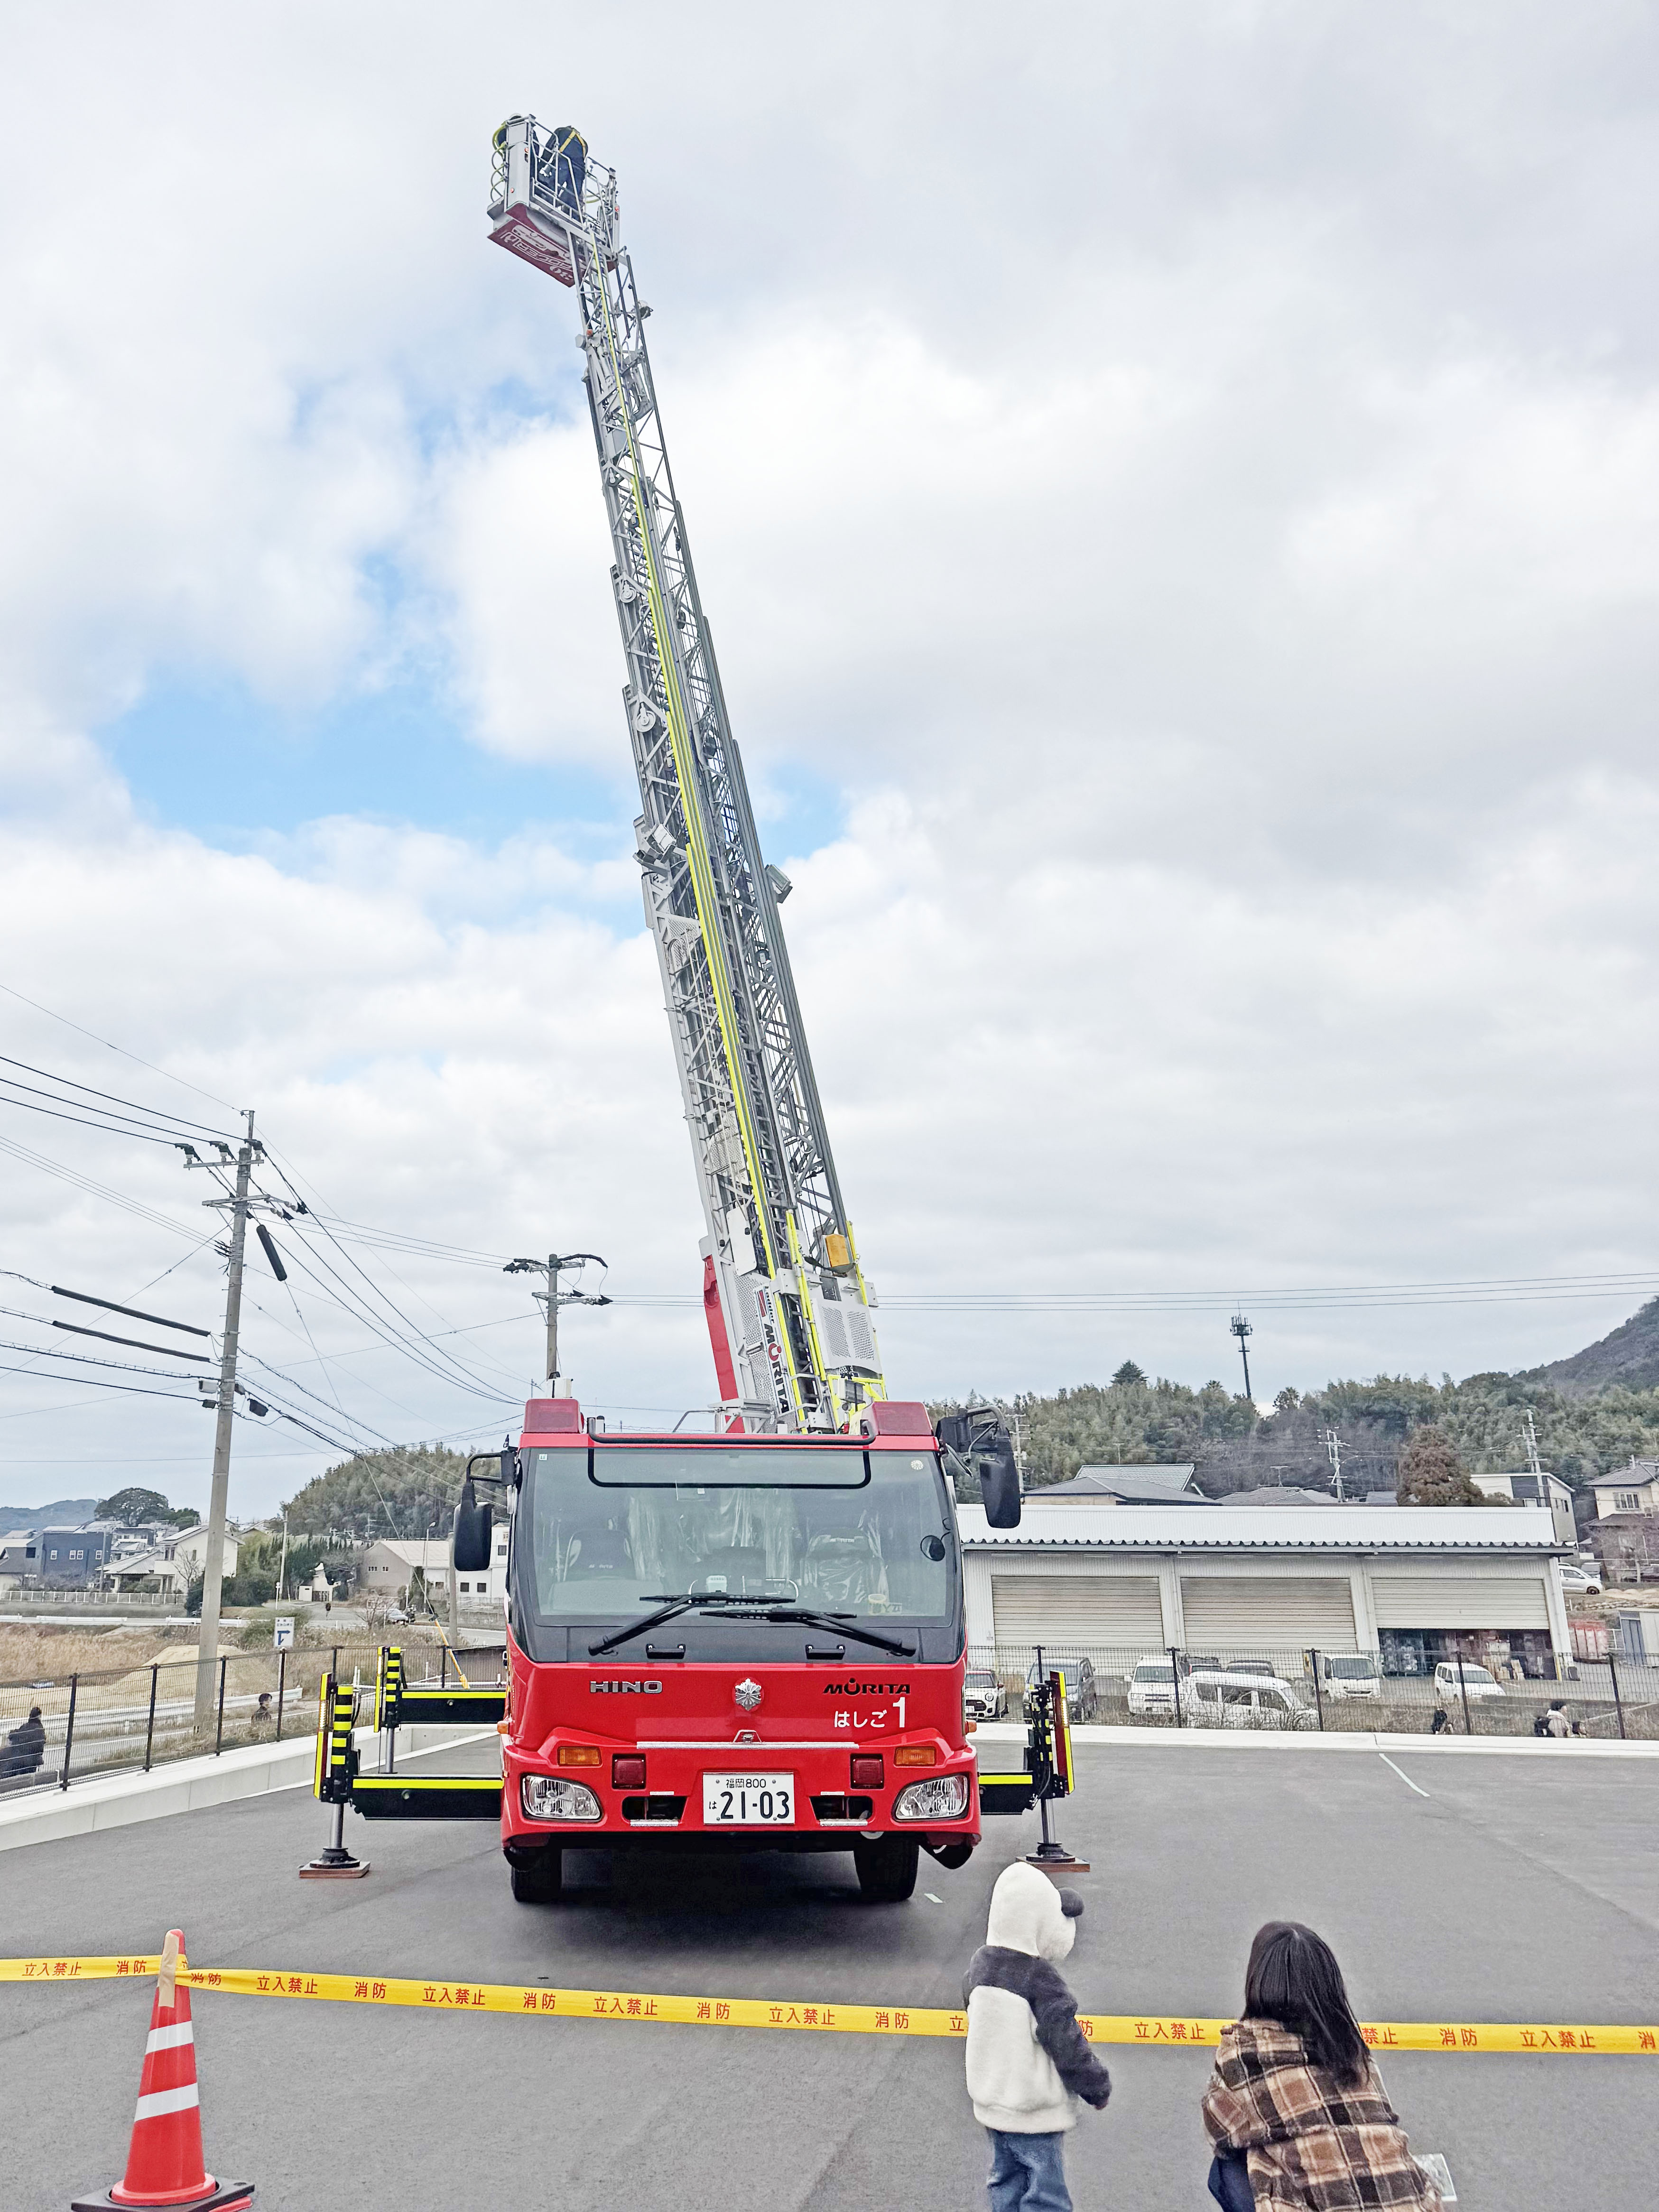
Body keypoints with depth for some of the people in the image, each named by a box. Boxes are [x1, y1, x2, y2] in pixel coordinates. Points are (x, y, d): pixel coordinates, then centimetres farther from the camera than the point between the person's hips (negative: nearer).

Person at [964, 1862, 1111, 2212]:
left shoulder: (980, 1963, -2)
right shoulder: (1041, 1978, -24)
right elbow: (1067, 2044, -20)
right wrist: (1098, 2087, -5)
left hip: (991, 2104, 7)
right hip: (1034, 2111, -7)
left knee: (1006, 2180, 21)